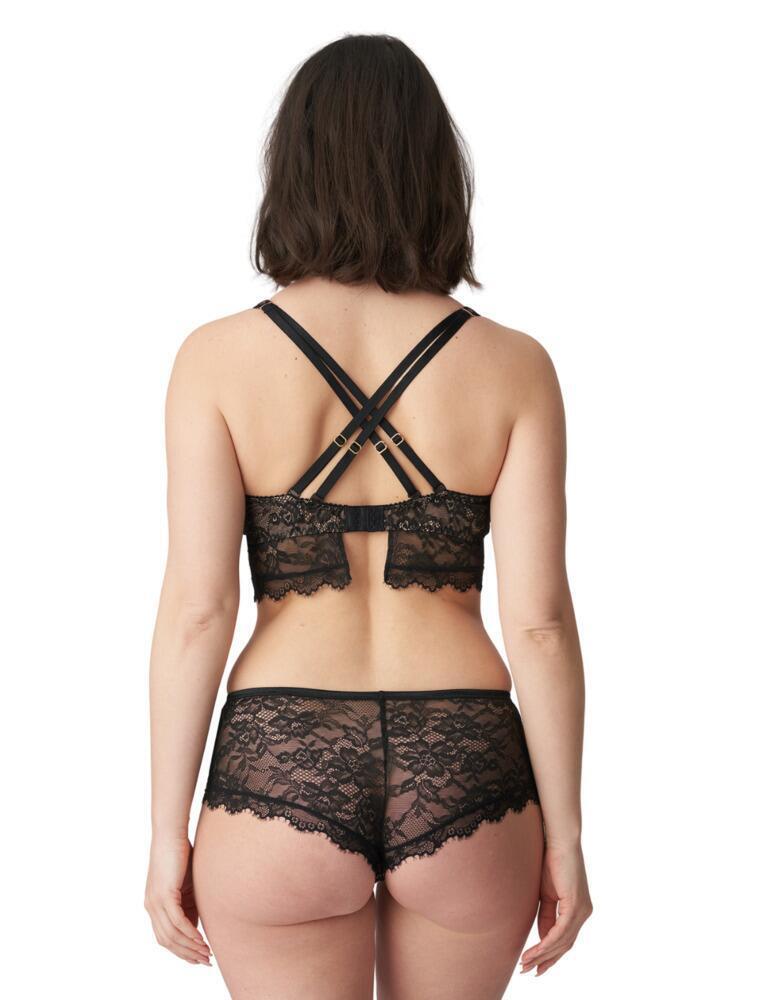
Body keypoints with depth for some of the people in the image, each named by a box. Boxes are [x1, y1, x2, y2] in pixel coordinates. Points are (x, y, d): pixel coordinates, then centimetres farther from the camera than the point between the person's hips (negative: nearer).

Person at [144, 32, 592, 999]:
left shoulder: (219, 357, -6)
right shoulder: (513, 366, -4)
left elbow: (195, 609, -9)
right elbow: (538, 620, -6)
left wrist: (169, 832, 0)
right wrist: (564, 836, 3)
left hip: (280, 773, -1)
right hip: (464, 776, 2)